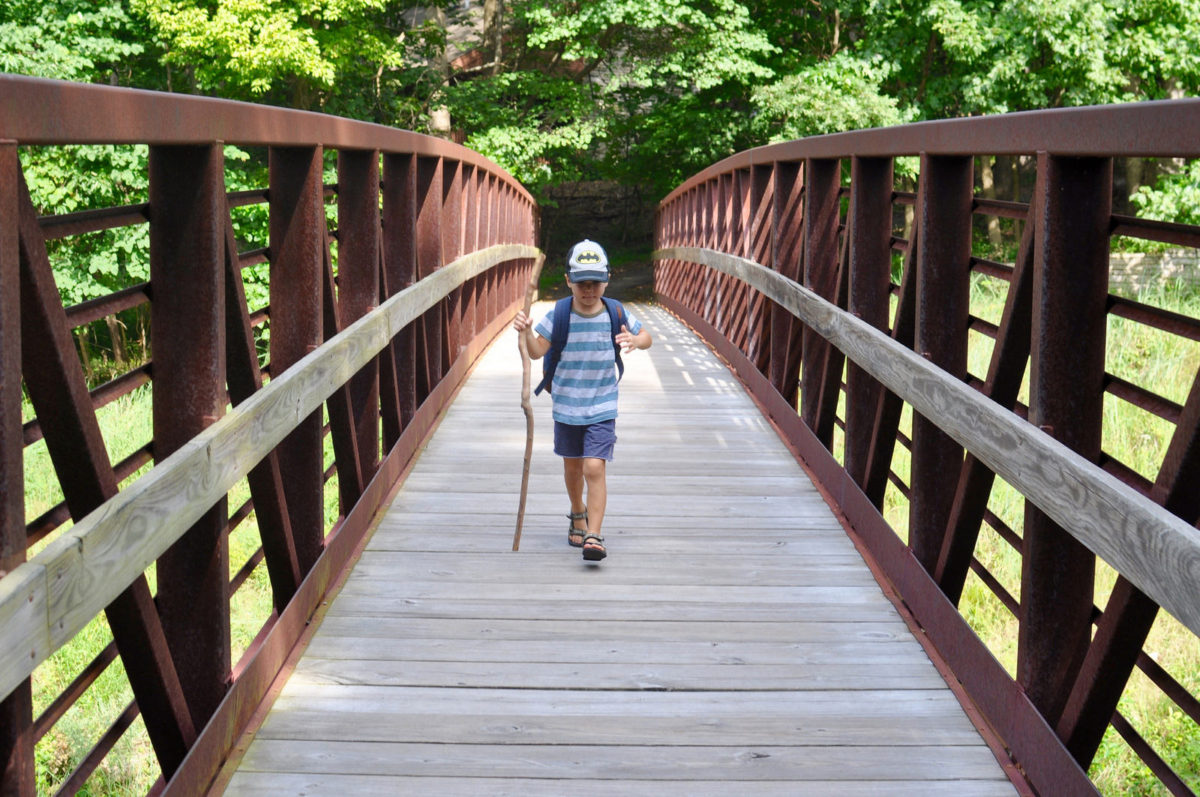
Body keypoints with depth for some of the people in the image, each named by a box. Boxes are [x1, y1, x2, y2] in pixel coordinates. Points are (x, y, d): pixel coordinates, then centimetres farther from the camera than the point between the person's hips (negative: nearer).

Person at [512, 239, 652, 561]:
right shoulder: (559, 315, -9)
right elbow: (537, 351, -9)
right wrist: (526, 332, -30)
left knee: (594, 467, -14)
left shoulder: (616, 313, -8)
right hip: (566, 405, 2)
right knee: (572, 466, 18)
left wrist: (635, 342, -18)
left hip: (602, 408, -2)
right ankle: (578, 515, 44)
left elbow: (646, 337, 6)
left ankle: (594, 535, -12)